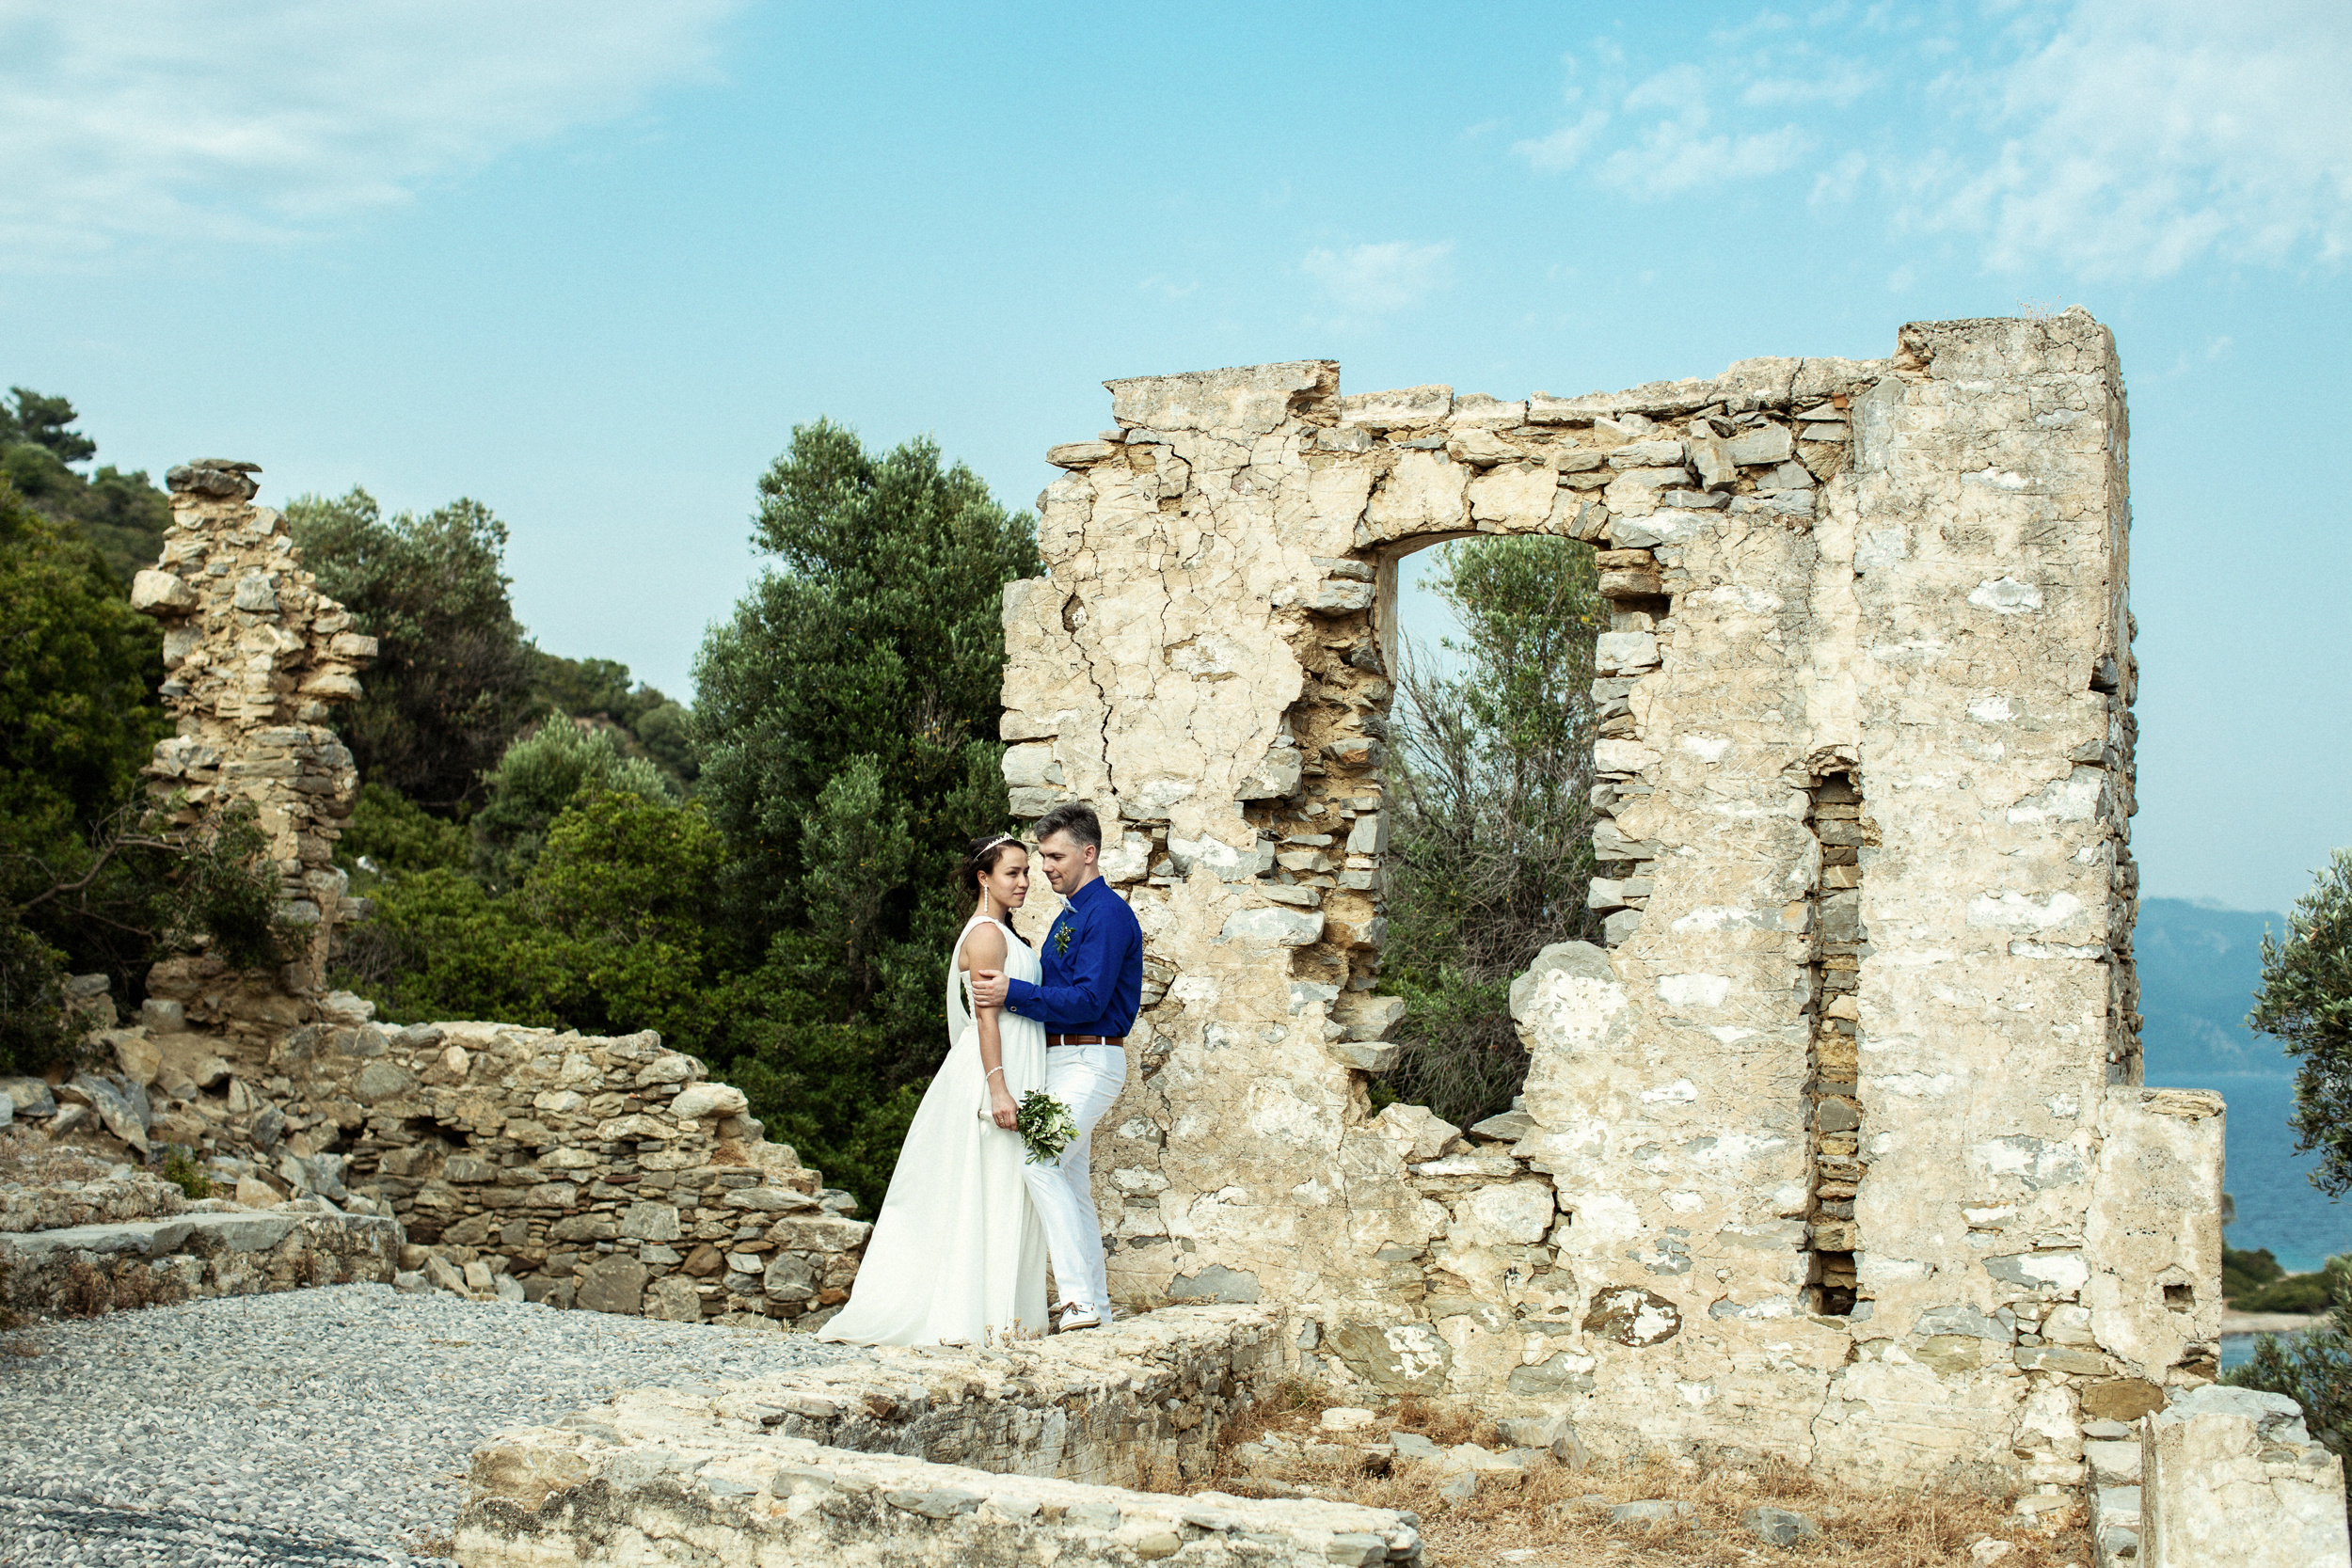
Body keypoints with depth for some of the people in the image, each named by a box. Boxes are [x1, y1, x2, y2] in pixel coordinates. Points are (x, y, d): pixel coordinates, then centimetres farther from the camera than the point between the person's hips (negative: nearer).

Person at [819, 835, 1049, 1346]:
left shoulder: (1002, 933, 19)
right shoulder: (986, 934, -11)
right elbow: (985, 1015, -18)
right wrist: (998, 1088, -24)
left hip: (1013, 1069, 10)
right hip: (997, 1072, -10)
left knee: (1004, 1195, 9)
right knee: (989, 1189, -8)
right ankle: (984, 1317, -6)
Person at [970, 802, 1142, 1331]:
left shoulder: (1107, 914, -13)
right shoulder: (1070, 916, 18)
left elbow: (1088, 1000, -21)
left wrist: (1014, 993, -20)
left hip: (1090, 1062, -10)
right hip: (1061, 1060, 10)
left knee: (1040, 1161, -23)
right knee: (1072, 1180, 11)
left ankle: (1080, 1297, -24)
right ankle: (1094, 1304, 17)